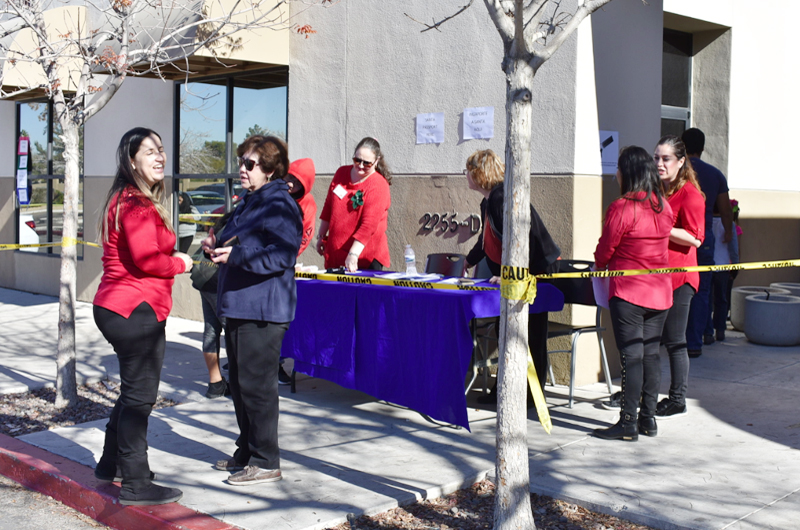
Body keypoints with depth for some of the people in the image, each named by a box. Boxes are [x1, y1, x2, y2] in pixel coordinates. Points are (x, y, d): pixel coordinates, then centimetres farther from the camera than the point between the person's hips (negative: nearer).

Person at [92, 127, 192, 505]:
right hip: (136, 309, -11)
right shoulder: (137, 204, -16)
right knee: (140, 395, -3)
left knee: (134, 390, 23)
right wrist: (180, 264, -8)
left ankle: (112, 463, 37)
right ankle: (135, 484, 6)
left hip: (119, 307, 11)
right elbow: (147, 259, -24)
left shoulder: (128, 200, 17)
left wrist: (171, 259, 4)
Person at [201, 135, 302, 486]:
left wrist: (235, 256, -29)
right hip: (237, 307, 10)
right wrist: (216, 246, 8)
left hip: (263, 312, -10)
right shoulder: (247, 204, 18)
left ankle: (266, 462, 5)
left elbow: (281, 257, -24)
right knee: (239, 382, 17)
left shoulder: (280, 206, -14)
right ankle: (247, 452, 29)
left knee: (257, 385, -5)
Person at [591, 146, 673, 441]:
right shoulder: (664, 206, 5)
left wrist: (599, 267, 16)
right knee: (651, 353, 12)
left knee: (631, 356, -3)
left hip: (628, 292, -6)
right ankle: (648, 419, 19)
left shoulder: (621, 209, -15)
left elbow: (605, 250, -7)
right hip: (660, 291, 7)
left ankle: (628, 424, 1)